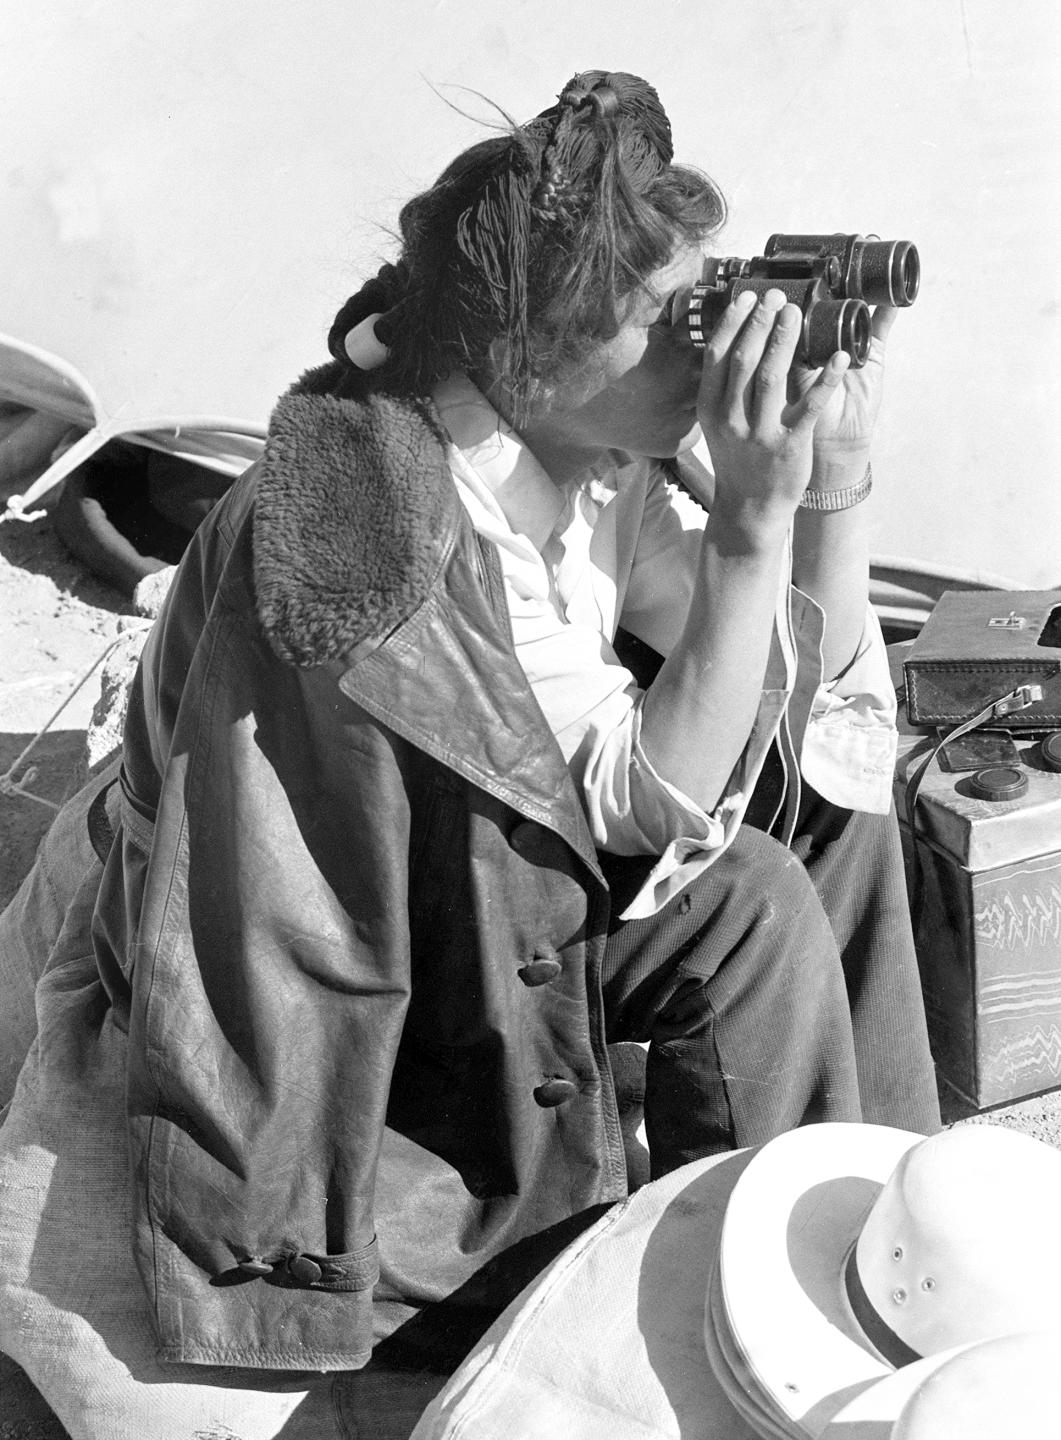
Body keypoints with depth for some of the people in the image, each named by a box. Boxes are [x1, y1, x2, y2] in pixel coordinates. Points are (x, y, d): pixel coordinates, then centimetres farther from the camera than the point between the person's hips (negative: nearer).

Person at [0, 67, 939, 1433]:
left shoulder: (591, 461, -9)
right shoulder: (375, 527, -30)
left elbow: (814, 685, -4)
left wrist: (838, 460, -14)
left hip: (480, 875, 8)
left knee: (834, 801, 2)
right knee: (748, 904, -19)